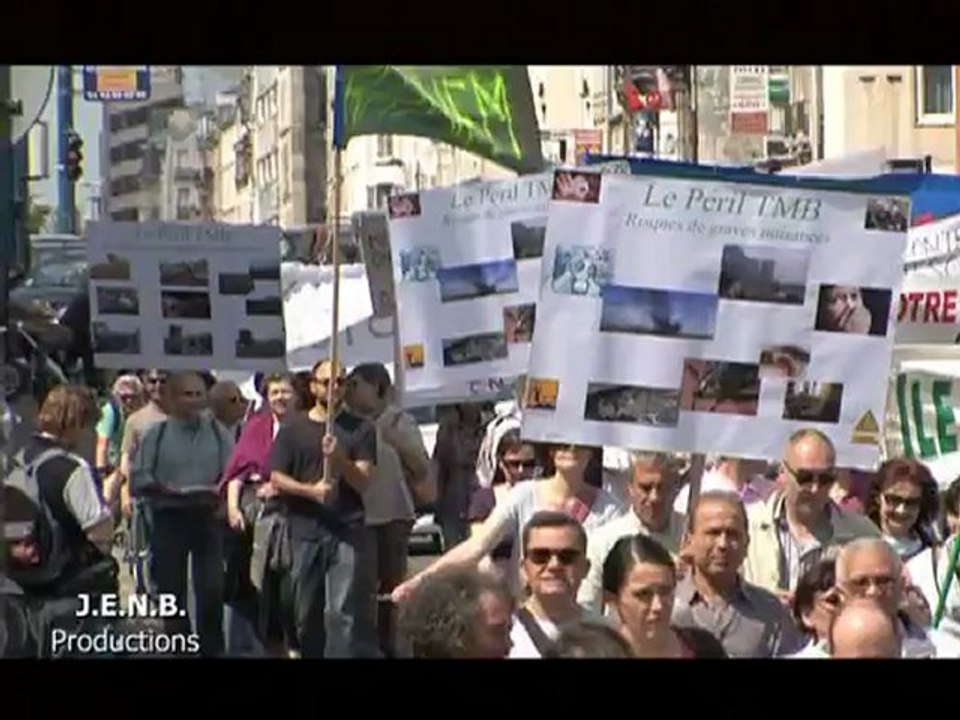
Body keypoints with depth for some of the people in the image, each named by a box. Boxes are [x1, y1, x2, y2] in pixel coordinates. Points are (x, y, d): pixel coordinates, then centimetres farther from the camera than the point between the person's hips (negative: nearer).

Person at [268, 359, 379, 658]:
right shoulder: (293, 429, 10)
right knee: (306, 612, 7)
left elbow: (363, 483, 0)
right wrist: (311, 490, -12)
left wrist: (339, 458, -18)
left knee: (344, 613, -11)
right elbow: (277, 478, 4)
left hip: (348, 532, -2)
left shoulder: (360, 429, 6)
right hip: (305, 533, 2)